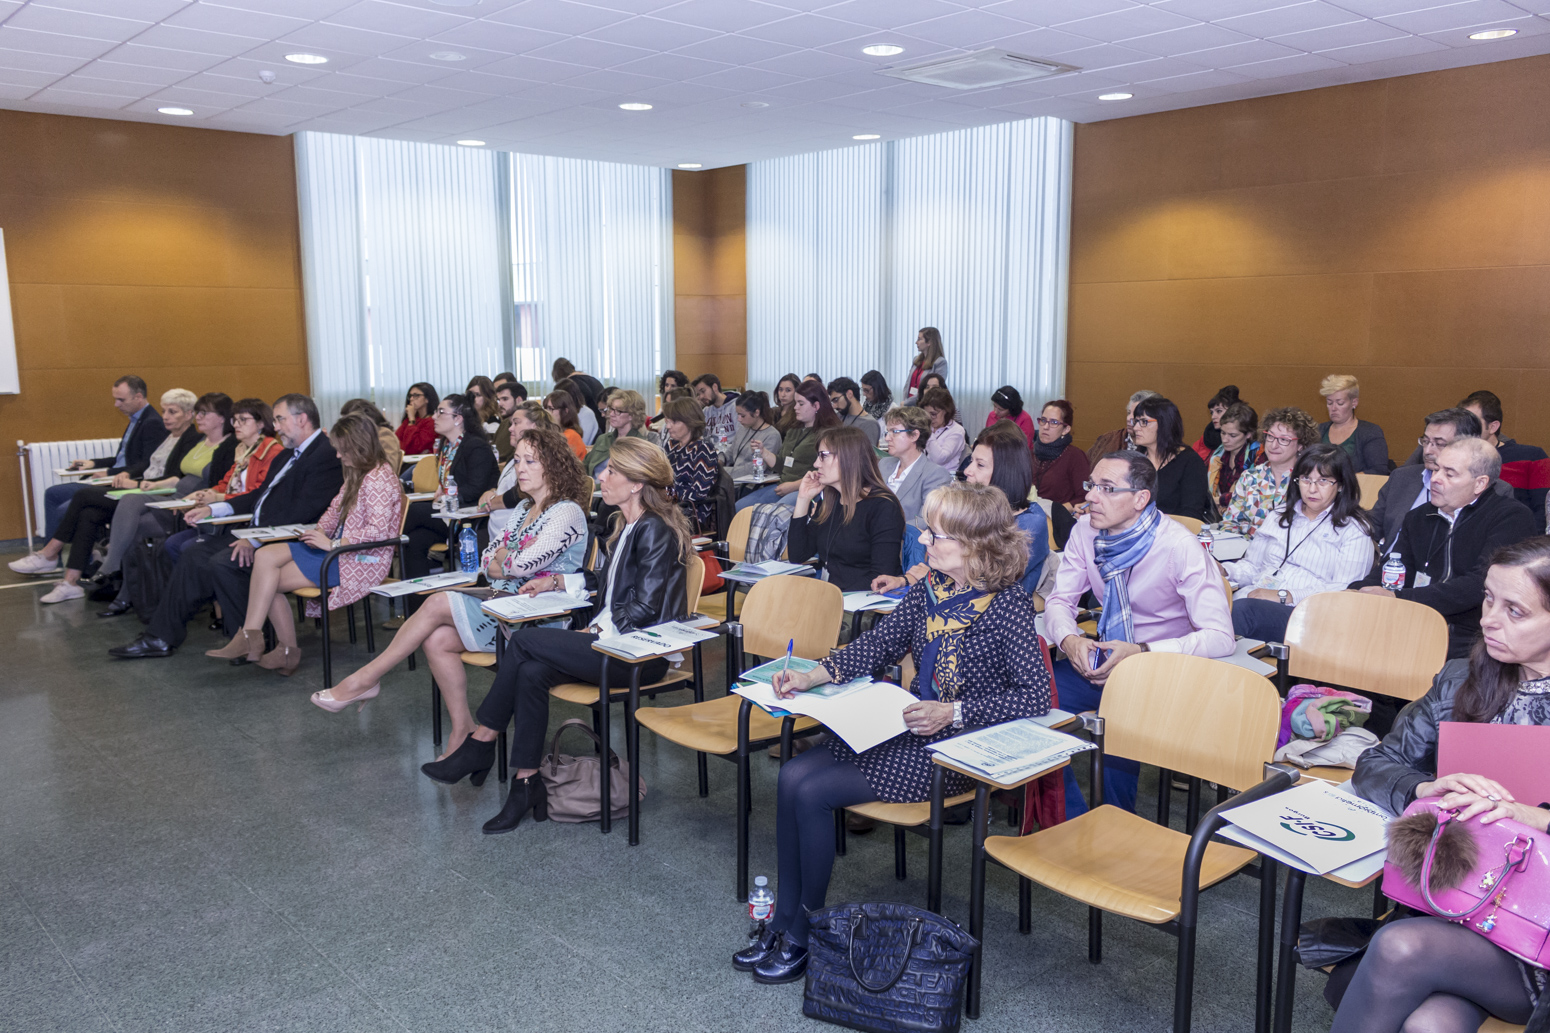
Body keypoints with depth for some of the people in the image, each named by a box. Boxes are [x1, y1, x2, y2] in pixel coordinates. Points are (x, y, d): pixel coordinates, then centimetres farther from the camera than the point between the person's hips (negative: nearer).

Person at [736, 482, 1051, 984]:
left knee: (812, 792, -17)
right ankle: (783, 923, 3)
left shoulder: (1008, 605, -17)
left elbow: (1036, 697, -20)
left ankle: (805, 934, 3)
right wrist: (812, 676, -4)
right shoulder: (930, 588, 4)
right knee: (793, 776, -10)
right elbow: (879, 642, 9)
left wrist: (953, 712, -27)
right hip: (905, 728, 7)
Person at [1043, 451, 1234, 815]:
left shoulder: (1179, 547, -18)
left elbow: (1220, 636, -21)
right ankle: (1072, 823, -4)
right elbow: (1059, 600, 6)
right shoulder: (1086, 531, -3)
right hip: (1105, 658, 5)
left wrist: (1141, 653, -30)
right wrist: (1069, 639, -17)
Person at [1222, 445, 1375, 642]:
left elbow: (1345, 592, -4)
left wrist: (1285, 596, -15)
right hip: (1252, 598, 4)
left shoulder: (1354, 530, 10)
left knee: (1244, 609, -40)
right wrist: (1224, 571, 5)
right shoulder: (1280, 517, 27)